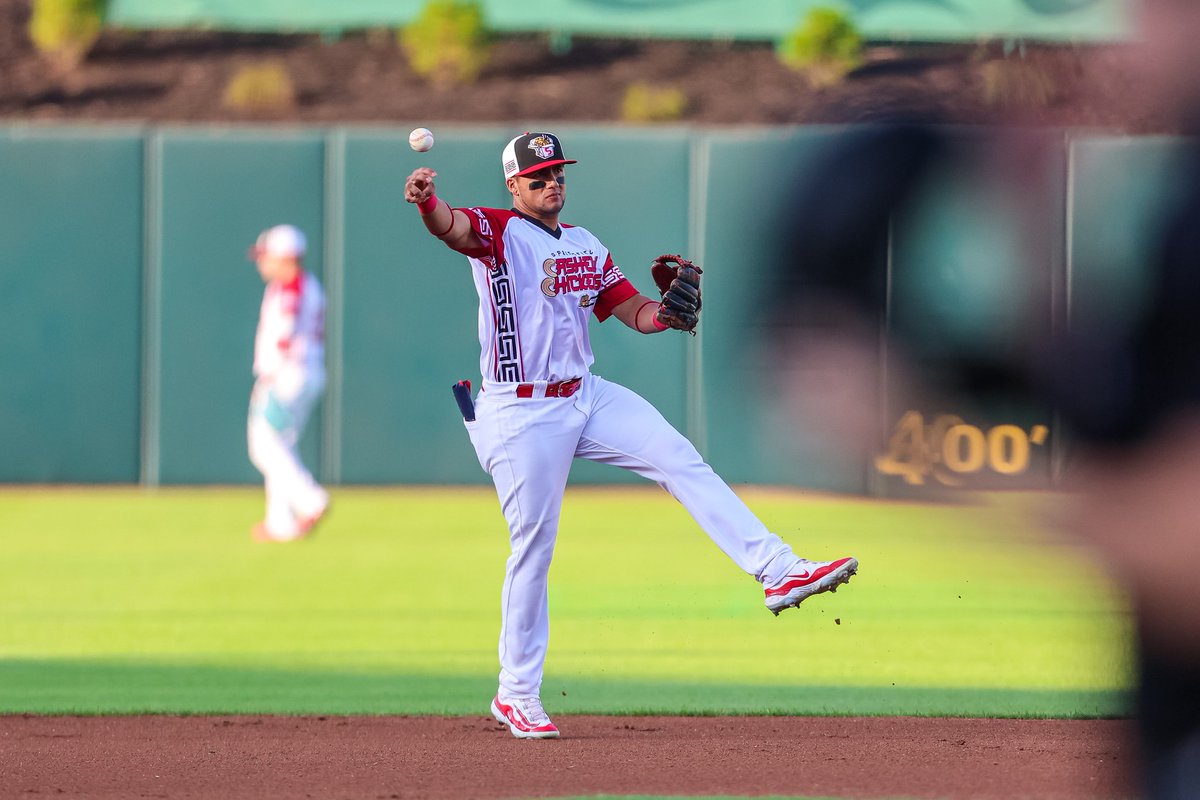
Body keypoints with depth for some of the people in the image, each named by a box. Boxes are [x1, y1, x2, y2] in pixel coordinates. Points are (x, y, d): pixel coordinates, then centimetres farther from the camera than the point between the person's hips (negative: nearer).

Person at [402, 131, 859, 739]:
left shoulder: (584, 246, 14)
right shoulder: (498, 232, -5)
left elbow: (635, 312, 13)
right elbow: (452, 227, -27)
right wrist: (426, 203, -51)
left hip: (585, 395, 6)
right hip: (522, 415, -6)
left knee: (682, 461, -8)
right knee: (533, 547, -2)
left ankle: (778, 571, -10)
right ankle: (516, 694, 9)